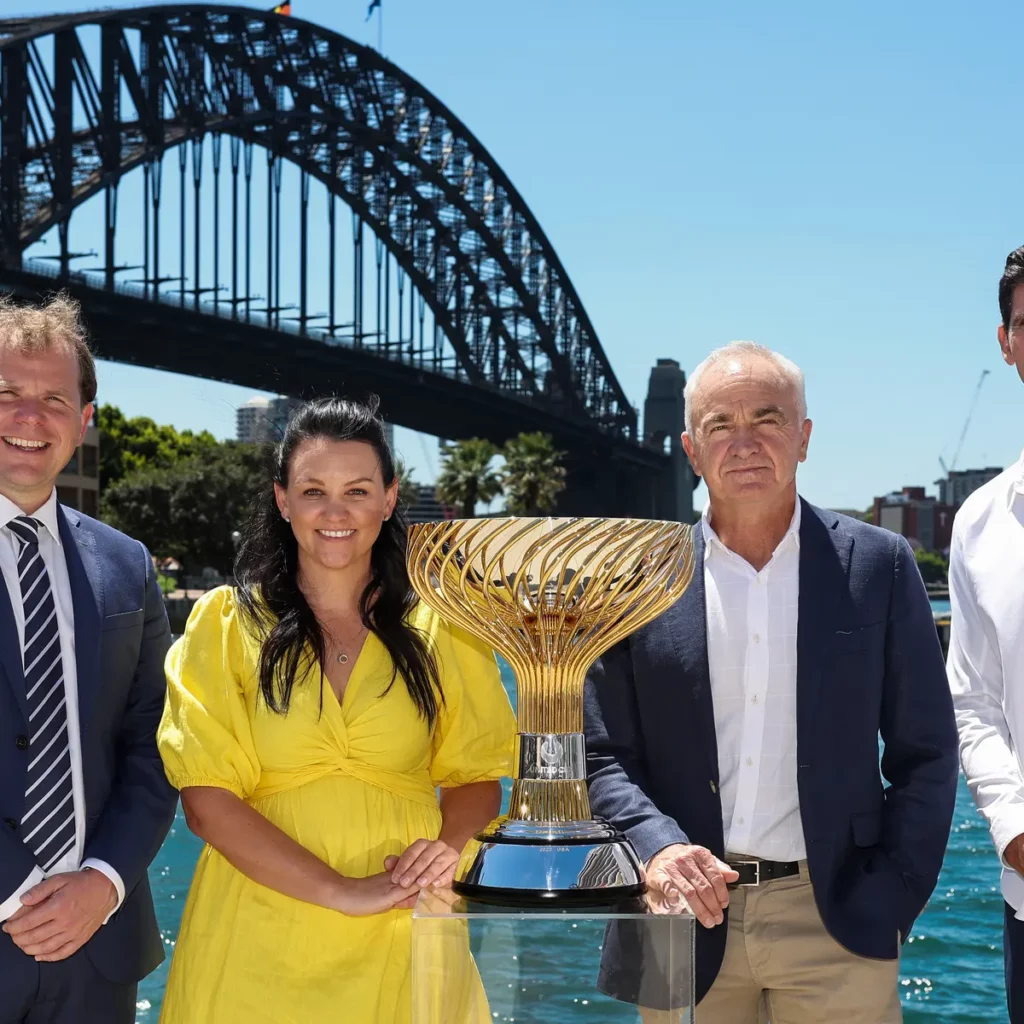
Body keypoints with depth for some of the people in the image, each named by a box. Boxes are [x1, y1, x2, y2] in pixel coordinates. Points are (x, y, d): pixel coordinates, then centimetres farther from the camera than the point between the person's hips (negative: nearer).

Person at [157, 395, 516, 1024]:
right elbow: (208, 802, -7)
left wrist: (448, 845, -12)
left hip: (402, 942, 1)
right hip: (259, 945, -1)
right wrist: (343, 892, -16)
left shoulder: (439, 630, 4)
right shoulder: (227, 624, -1)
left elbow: (476, 779, 9)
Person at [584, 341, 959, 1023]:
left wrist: (890, 903, -4)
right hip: (688, 916, 1)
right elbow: (604, 755, 3)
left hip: (837, 921, 0)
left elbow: (925, 755, 4)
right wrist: (658, 847, -14)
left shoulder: (878, 565, 1)